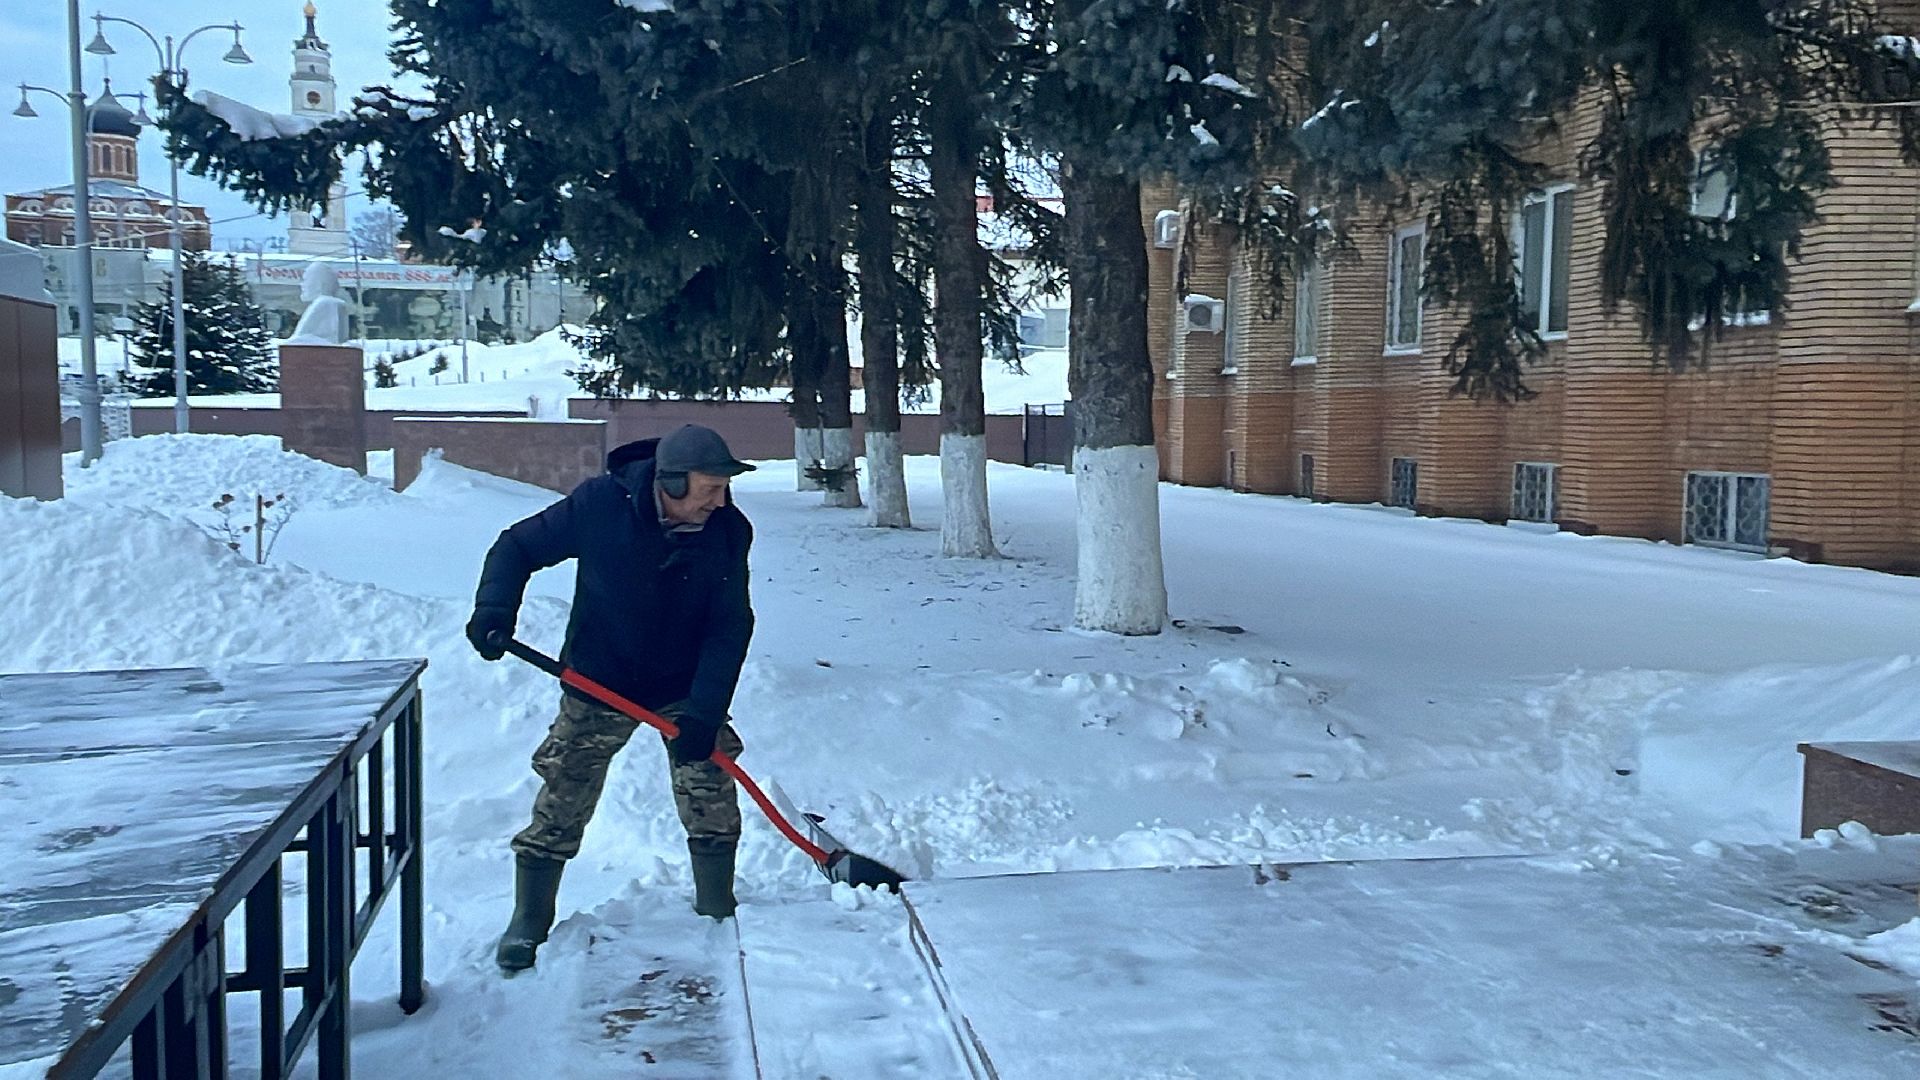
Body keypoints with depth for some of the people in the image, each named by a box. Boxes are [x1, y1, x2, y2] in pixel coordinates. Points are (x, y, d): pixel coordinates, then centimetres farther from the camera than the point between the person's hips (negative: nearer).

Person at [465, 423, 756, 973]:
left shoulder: (729, 531, -16)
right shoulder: (601, 504, -22)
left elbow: (730, 628, -14)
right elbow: (518, 547, -9)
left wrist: (703, 712, -22)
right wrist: (494, 610, -25)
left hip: (683, 690, 2)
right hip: (598, 685, -1)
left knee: (713, 806, 0)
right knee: (560, 809, 1)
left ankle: (718, 914, 21)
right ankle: (528, 922, 18)